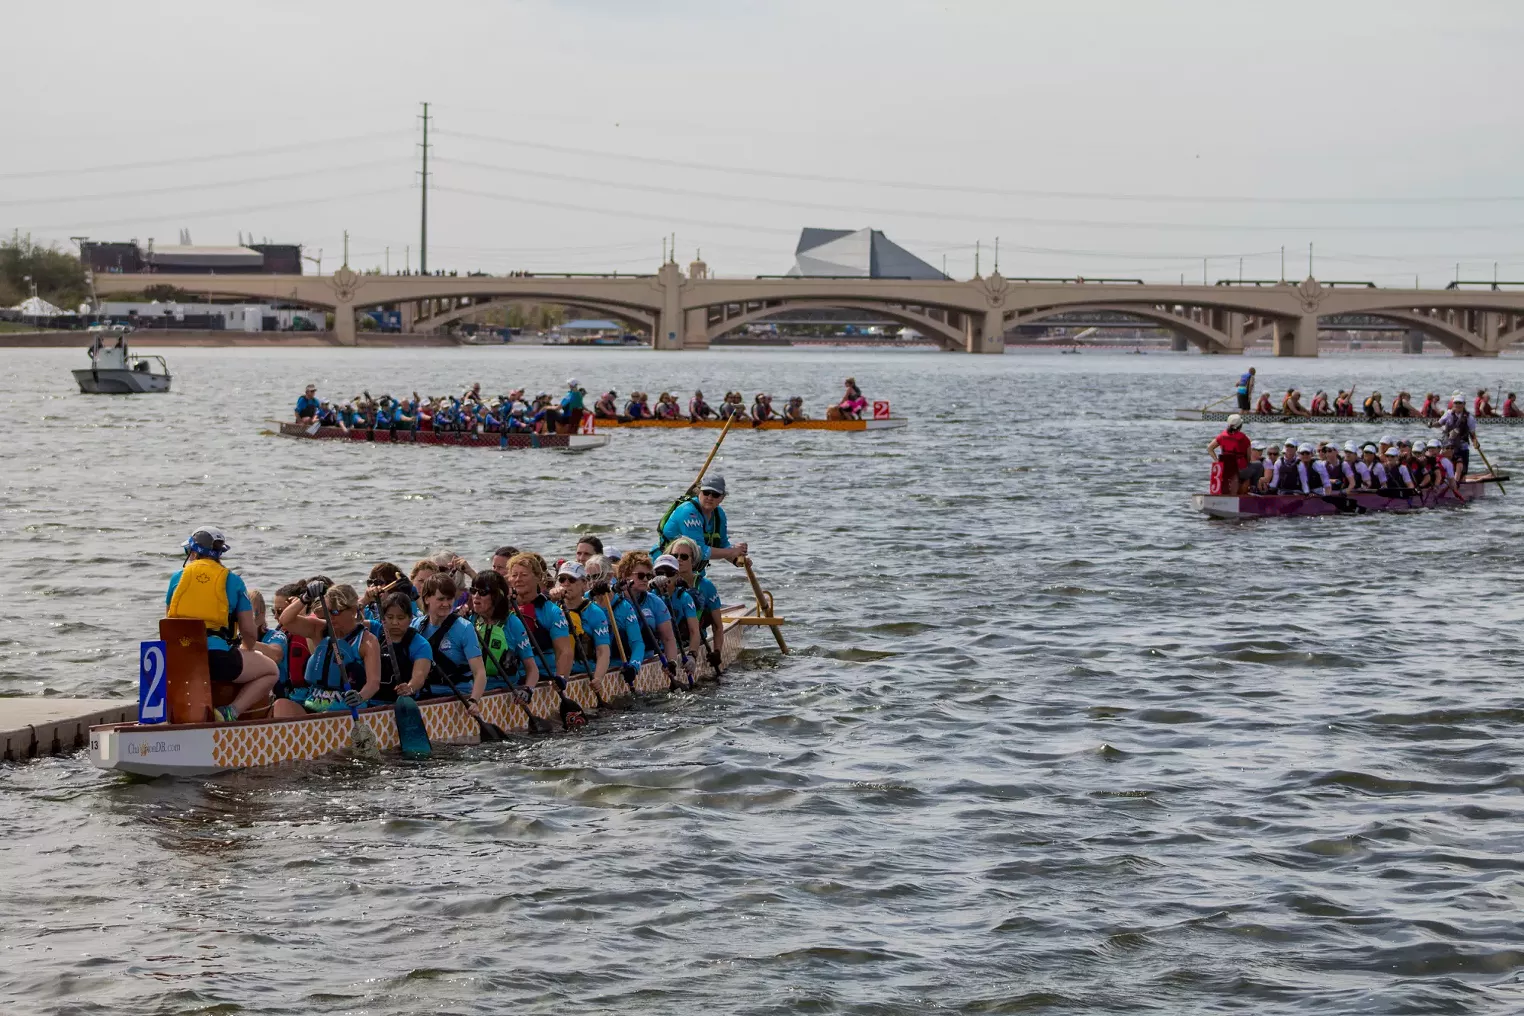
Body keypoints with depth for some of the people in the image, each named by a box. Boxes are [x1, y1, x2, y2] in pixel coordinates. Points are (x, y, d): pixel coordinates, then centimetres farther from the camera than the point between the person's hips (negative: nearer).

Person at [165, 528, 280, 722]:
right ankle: (231, 711, -7)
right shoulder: (232, 581, 7)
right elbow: (249, 631, 9)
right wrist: (248, 651, 32)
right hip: (217, 658, -4)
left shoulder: (177, 577, 13)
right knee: (272, 671, 16)